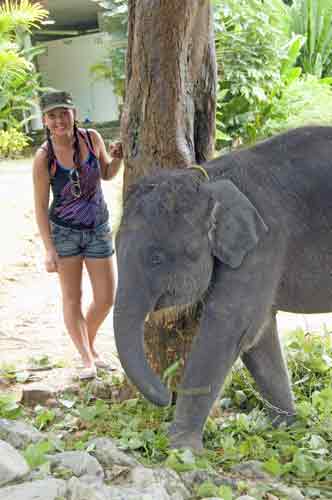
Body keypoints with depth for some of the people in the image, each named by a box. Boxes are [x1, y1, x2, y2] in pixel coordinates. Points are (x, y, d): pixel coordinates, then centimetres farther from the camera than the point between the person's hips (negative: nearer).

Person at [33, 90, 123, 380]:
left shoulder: (92, 138, -10)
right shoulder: (44, 158, -19)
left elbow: (107, 174, 7)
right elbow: (40, 206, -13)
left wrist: (117, 158, -15)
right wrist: (49, 249, -16)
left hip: (98, 229, 3)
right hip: (64, 230, -3)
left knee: (106, 298, 7)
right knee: (73, 298, 2)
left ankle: (90, 345, 33)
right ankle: (87, 360, 13)